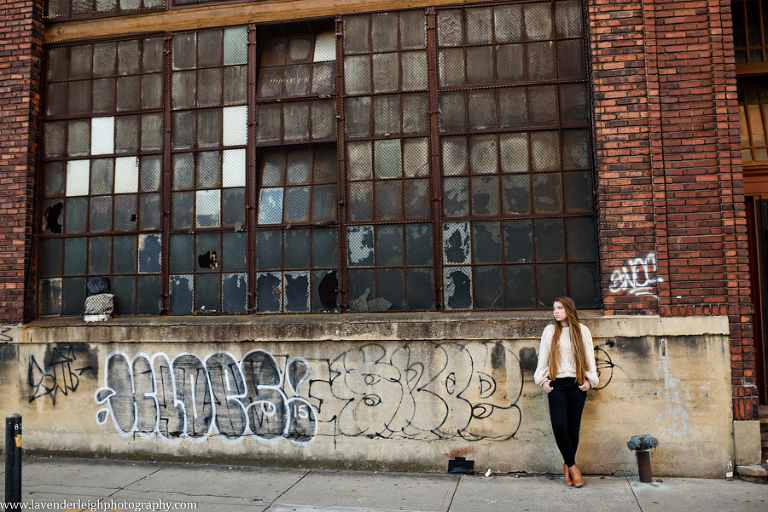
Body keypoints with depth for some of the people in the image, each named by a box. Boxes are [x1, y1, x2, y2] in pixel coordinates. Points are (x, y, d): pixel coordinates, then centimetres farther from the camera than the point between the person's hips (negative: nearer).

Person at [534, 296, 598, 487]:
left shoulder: (583, 331, 8)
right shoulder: (550, 331, 10)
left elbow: (589, 357, 10)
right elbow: (543, 357, 12)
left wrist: (589, 380, -1)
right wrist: (542, 379, 3)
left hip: (577, 384, 0)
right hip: (556, 384, 0)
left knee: (573, 426, 1)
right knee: (559, 425, -11)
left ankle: (567, 464, 19)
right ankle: (572, 465, 5)